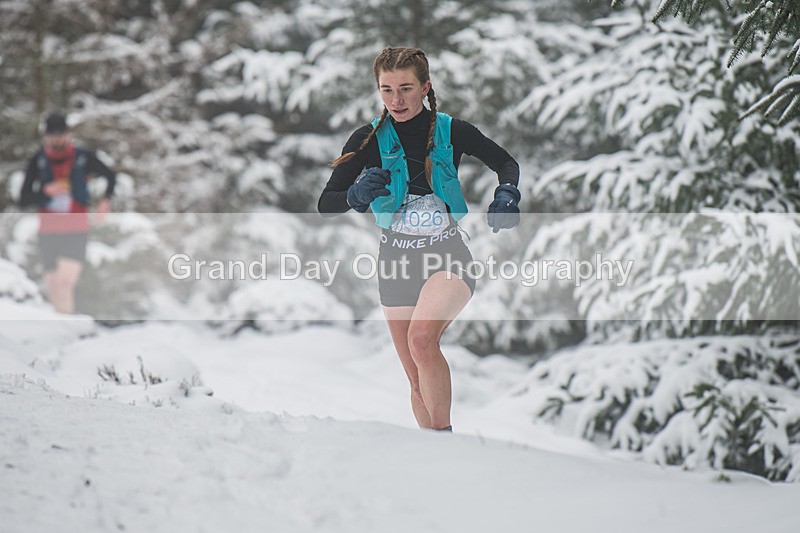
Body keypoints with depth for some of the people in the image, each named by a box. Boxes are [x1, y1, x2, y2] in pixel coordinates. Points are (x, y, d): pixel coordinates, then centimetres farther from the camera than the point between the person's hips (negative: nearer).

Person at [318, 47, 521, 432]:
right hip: (396, 258, 3)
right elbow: (325, 205, -9)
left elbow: (506, 163, 10)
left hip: (449, 255, -3)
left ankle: (444, 436, -20)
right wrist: (356, 195, -30)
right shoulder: (369, 139, -6)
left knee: (421, 337, -31)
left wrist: (507, 194, -11)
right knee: (419, 381, 7)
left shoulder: (451, 132, -7)